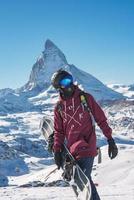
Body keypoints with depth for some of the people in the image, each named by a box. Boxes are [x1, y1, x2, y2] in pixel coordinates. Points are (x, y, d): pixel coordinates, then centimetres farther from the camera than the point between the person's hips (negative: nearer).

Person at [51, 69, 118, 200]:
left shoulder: (85, 98, -2)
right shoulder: (59, 107, 8)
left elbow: (101, 119, 1)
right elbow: (59, 131, 15)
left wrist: (110, 140, -1)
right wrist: (57, 151, 8)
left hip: (87, 147, -4)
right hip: (72, 149, 4)